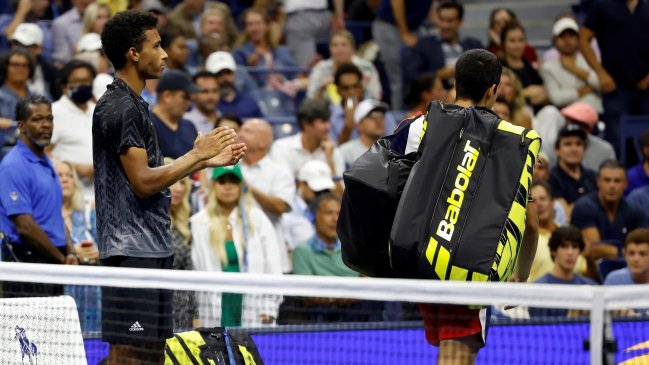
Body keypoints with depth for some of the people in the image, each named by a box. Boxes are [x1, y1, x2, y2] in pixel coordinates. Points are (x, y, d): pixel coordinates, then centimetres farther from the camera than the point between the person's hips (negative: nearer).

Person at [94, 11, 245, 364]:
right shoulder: (120, 107, -14)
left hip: (152, 248, 10)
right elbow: (143, 182, -19)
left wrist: (208, 160, 17)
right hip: (131, 249, -10)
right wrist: (197, 154, -12)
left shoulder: (132, 104, 18)